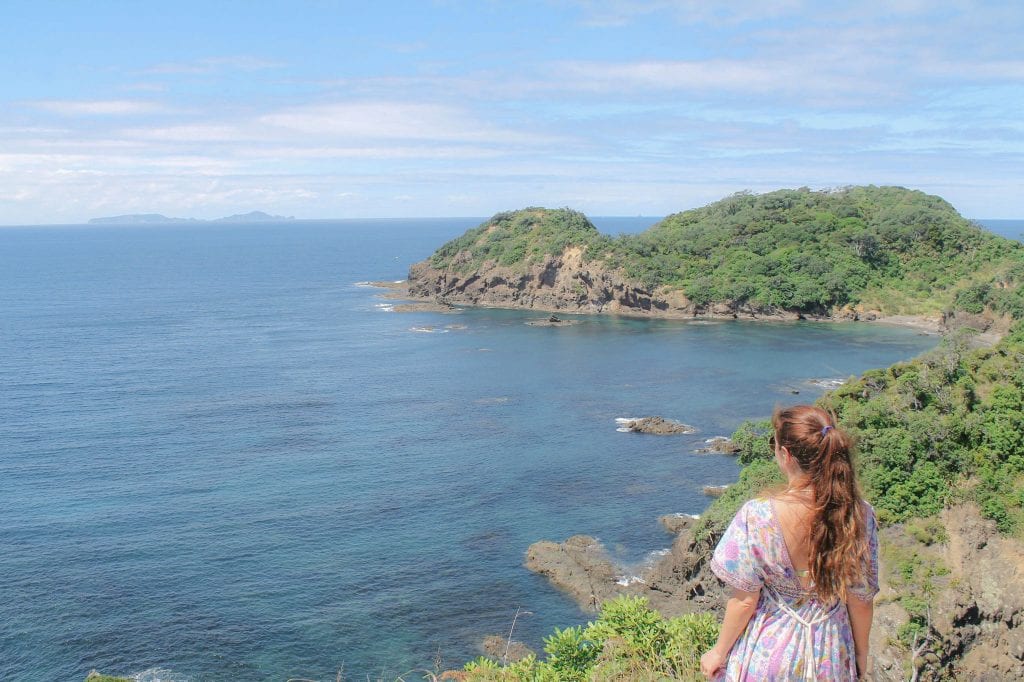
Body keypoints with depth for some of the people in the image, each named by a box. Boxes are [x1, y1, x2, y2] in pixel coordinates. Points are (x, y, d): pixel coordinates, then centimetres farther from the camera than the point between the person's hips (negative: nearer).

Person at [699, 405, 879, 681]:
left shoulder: (756, 517, -28)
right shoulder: (860, 516, -18)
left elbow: (744, 601, -17)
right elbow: (861, 601, -7)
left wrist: (719, 652, -1)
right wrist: (861, 653, 12)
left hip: (767, 651, -3)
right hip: (831, 658, 3)